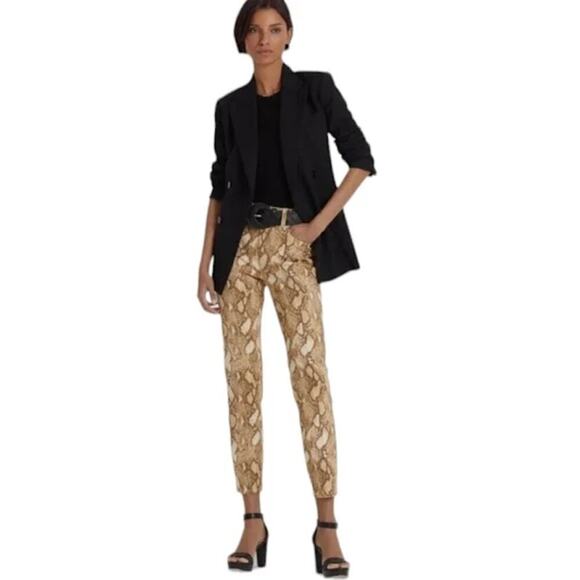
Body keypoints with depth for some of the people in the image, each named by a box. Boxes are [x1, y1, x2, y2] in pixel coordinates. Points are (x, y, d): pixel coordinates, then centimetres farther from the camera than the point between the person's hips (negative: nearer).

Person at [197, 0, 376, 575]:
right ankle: (253, 520, 4)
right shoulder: (230, 107, 12)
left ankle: (326, 526, -7)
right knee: (242, 375, -2)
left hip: (293, 246, -3)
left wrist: (320, 224, -6)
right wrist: (205, 263, 7)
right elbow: (220, 187, 13)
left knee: (310, 373, -11)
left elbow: (361, 160, 2)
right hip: (240, 246, 3)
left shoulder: (316, 88, 4)